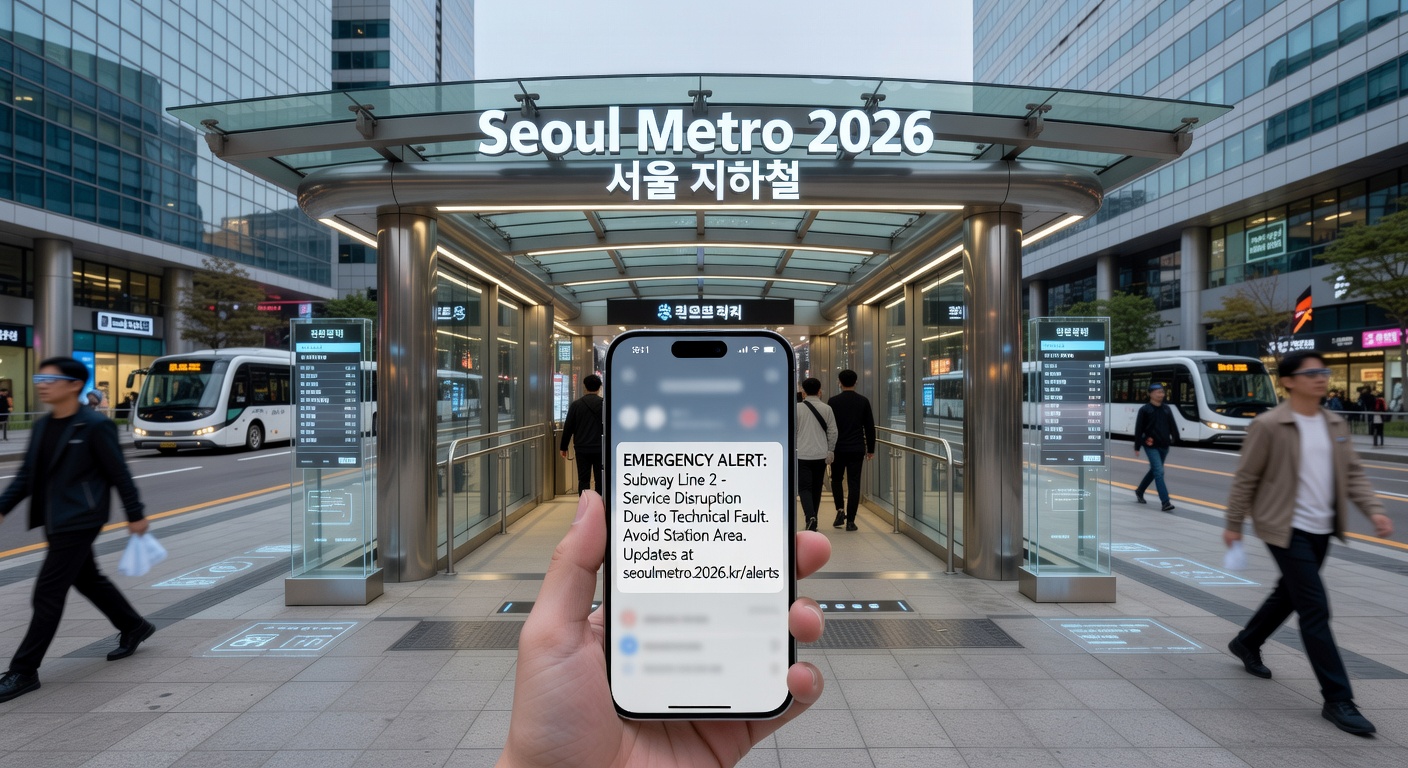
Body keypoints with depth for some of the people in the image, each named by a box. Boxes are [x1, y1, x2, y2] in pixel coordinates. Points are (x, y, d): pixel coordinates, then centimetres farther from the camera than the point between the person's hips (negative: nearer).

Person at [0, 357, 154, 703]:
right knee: (88, 579, 19)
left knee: (47, 592, -4)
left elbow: (119, 473, -10)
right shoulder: (42, 426, 8)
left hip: (79, 520, -8)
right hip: (55, 520, 8)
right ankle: (134, 627, 36)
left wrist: (135, 515, -7)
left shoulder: (95, 426, -14)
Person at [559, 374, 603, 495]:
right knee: (600, 479, 7)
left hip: (582, 449, 1)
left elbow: (568, 427, 1)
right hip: (600, 448, 0)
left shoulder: (576, 405, -1)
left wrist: (563, 447, 11)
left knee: (583, 479, 6)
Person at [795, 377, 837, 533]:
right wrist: (830, 451, 10)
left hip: (802, 455, -2)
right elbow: (832, 432, 1)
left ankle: (810, 516, -21)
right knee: (817, 488, 14)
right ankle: (813, 520, 23)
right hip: (820, 455, 2)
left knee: (804, 487, 0)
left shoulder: (797, 408, -5)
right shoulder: (826, 409, 0)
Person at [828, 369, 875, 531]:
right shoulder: (863, 401, 1)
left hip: (838, 448, -1)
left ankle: (840, 510, 2)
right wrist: (870, 449, 11)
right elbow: (870, 427, 3)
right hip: (857, 449, 1)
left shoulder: (833, 401, -4)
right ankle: (850, 521, 2)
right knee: (854, 484, 3)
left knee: (836, 479, 18)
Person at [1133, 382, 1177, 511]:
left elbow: (1173, 426, 12)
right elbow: (1138, 429, -5)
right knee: (1159, 471, -13)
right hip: (1151, 446, -6)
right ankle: (1165, 502, -16)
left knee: (1154, 470, 17)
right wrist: (1137, 447, -5)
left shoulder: (1167, 409, 9)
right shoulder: (1145, 410, -6)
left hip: (1164, 446, 6)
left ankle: (1139, 491, 36)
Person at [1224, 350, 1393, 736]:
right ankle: (1337, 700, 1)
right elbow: (1246, 478, -8)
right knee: (1315, 609, -7)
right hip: (1287, 529, -7)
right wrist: (1234, 524, -5)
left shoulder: (1336, 425, 8)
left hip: (1322, 530, 8)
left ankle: (1246, 644, 44)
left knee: (1289, 595, 21)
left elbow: (1353, 473, 10)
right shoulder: (1269, 425, -12)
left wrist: (1374, 510, -6)